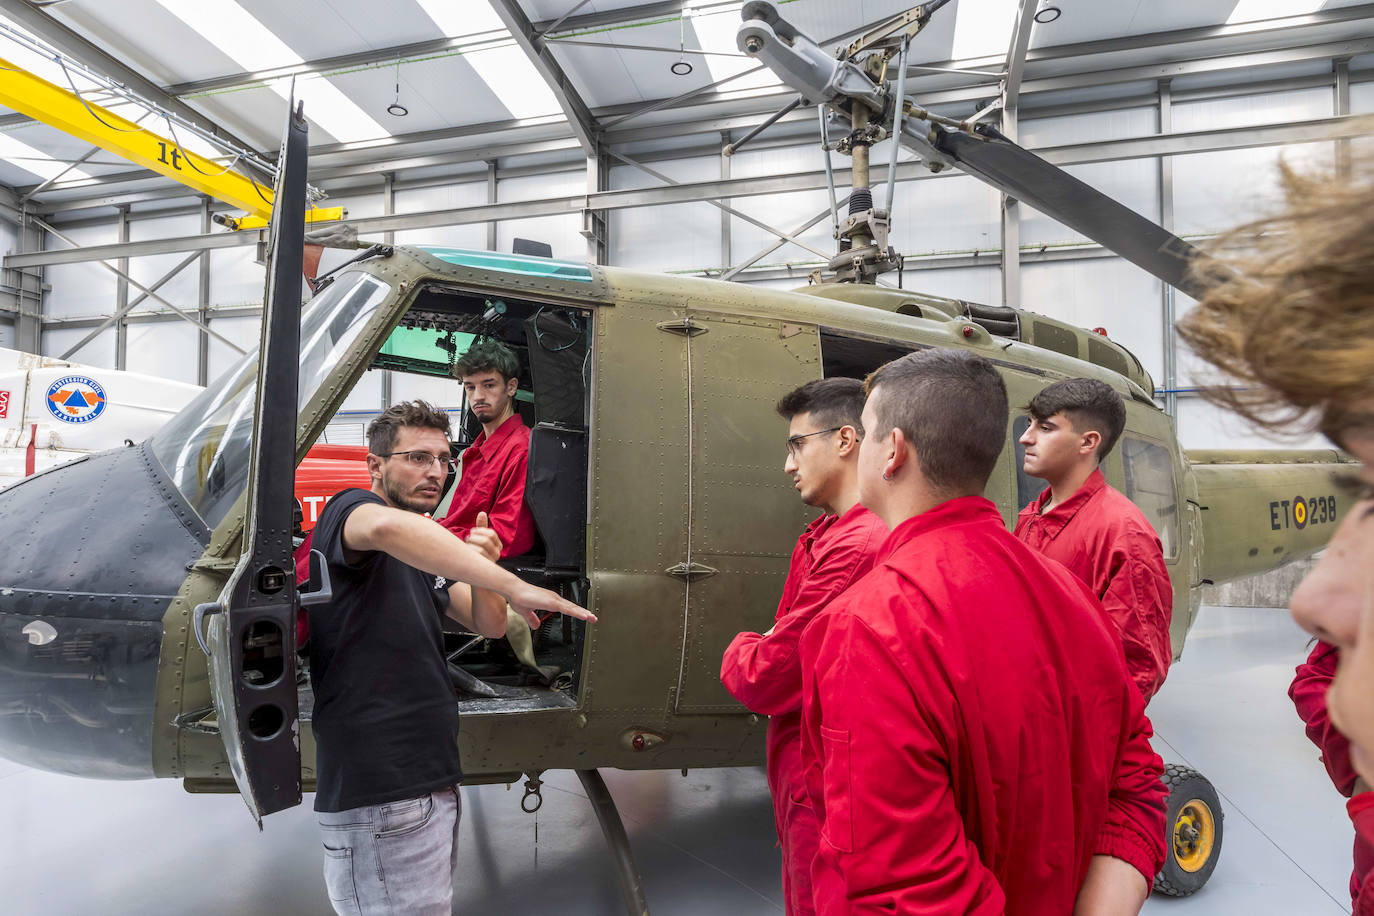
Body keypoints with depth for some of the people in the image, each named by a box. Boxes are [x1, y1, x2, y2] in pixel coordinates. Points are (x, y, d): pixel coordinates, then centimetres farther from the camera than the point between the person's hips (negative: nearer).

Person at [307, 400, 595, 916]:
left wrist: (482, 569, -10)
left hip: (432, 787, 9)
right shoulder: (347, 510, -9)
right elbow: (388, 527, -35)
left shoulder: (425, 554, 18)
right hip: (378, 798, -9)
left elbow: (489, 627, 11)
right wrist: (513, 587, -38)